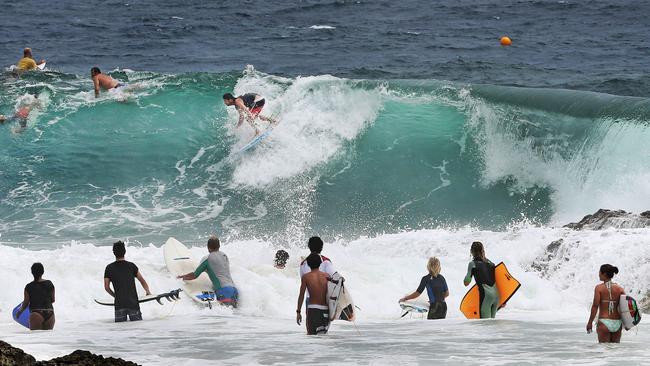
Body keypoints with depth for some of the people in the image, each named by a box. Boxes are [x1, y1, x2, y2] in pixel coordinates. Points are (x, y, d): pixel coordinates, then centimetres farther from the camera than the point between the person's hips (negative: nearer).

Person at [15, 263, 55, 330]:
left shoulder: (29, 287, -2)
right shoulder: (49, 284, 3)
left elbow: (26, 303, 3)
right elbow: (53, 300, 11)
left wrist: (20, 311, 22)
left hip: (36, 314, -3)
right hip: (49, 314, 3)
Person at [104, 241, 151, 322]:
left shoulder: (109, 268, 4)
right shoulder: (131, 266, 5)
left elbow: (106, 287, 6)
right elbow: (143, 281, 17)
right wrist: (147, 291, 35)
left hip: (119, 303, 0)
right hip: (133, 303, 0)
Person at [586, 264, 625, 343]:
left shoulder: (599, 288, -6)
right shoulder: (619, 289, 4)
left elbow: (595, 306, -11)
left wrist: (590, 322, -5)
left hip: (604, 322, -4)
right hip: (617, 323, 4)